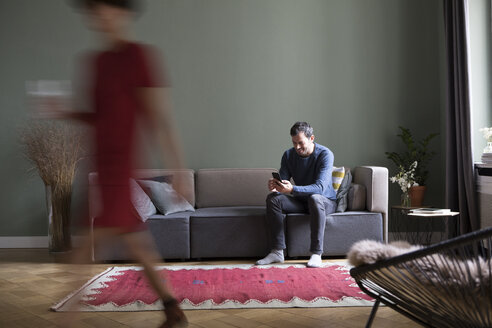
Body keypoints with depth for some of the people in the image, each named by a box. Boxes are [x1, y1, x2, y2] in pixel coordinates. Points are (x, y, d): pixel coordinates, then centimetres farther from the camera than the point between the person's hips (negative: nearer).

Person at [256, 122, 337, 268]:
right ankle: (277, 252, -23)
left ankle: (316, 253, -35)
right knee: (273, 198, -21)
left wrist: (292, 189, -45)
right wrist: (275, 186, -31)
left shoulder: (325, 154, -19)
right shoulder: (289, 155, -2)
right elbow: (283, 180, -5)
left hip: (326, 201, -5)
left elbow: (320, 187, -31)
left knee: (315, 198, -39)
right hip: (301, 201, 5)